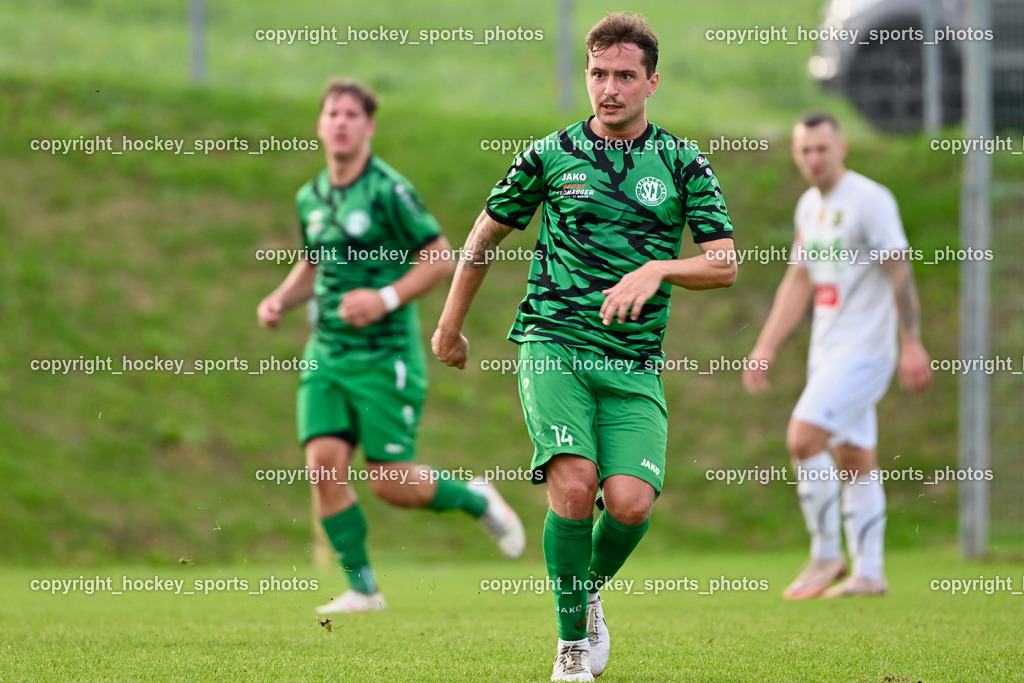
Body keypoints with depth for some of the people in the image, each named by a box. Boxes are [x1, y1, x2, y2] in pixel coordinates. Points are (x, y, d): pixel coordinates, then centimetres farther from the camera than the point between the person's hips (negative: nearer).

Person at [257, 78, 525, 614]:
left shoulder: (388, 191, -11)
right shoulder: (311, 198, 10)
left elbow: (441, 257, -10)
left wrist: (387, 298, -20)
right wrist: (280, 299, 8)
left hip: (385, 355, -6)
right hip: (326, 353, 6)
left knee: (390, 483, -7)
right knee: (324, 463, -10)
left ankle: (477, 500, 23)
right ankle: (361, 588, 1)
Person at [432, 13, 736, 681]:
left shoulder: (683, 163, 6)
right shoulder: (551, 155, 6)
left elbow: (725, 263, 3)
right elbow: (487, 233, 19)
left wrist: (657, 271, -16)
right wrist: (451, 324, 25)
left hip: (635, 364, 1)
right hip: (554, 343, -1)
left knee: (630, 502, -17)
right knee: (574, 484, -23)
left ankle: (590, 593, 18)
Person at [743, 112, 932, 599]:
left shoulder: (870, 201, -12)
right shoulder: (809, 206, 13)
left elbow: (900, 272, -14)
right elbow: (798, 282, 20)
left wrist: (911, 345, -19)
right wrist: (765, 348, 17)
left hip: (863, 350, -8)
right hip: (827, 351, 8)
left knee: (803, 439, -17)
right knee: (854, 460, 10)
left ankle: (826, 554, -7)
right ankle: (868, 573, 13)